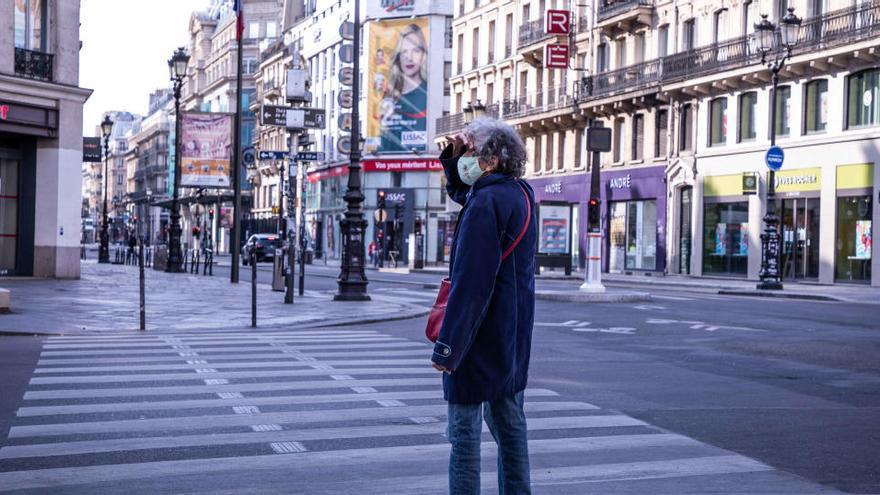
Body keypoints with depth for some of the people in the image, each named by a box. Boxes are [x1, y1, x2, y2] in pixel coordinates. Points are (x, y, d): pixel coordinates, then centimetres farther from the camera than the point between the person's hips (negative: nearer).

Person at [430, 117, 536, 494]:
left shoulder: (486, 203, -19)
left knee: (464, 431, -3)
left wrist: (447, 345, -23)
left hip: (478, 336, -9)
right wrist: (453, 158, 11)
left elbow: (470, 282, -24)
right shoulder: (520, 193, 9)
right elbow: (460, 192, 30)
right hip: (512, 336, 9)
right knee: (509, 426, 15)